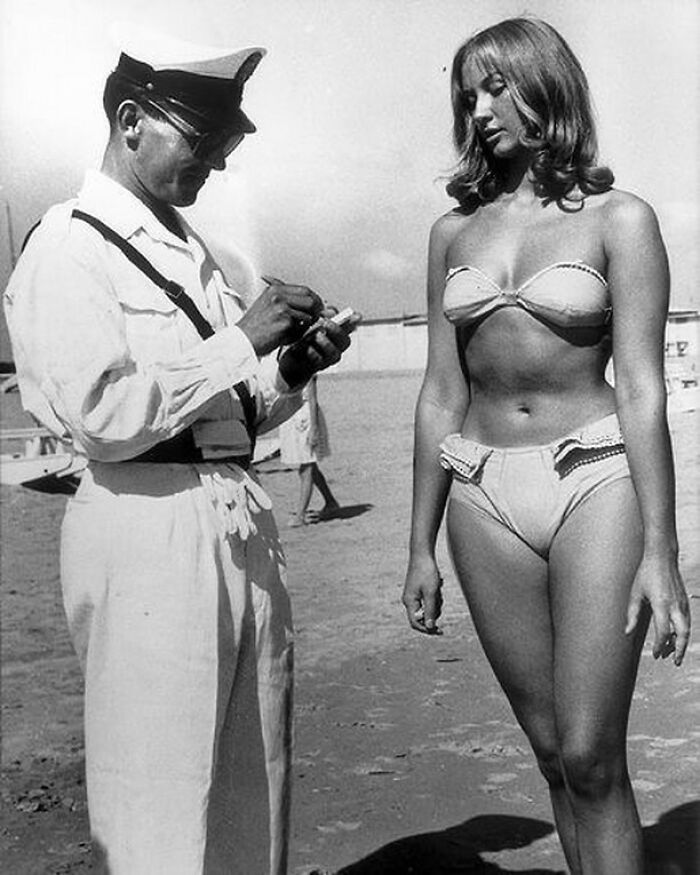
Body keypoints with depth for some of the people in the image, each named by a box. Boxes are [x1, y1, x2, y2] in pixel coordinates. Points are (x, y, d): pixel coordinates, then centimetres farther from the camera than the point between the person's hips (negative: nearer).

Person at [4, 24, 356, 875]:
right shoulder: (70, 247, -6)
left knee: (255, 787, 14)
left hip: (239, 520, 8)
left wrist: (290, 369, 1)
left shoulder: (187, 247, 17)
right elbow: (103, 415, -17)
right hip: (149, 527, -8)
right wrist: (241, 340, -14)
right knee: (161, 800, 2)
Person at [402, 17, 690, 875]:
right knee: (553, 752, 10)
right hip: (485, 495, 4)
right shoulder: (454, 231, 11)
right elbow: (442, 396, 10)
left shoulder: (617, 218, 0)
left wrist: (660, 550, -13)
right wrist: (420, 546, 9)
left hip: (595, 482, -4)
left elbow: (641, 390, -7)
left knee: (590, 755, -6)